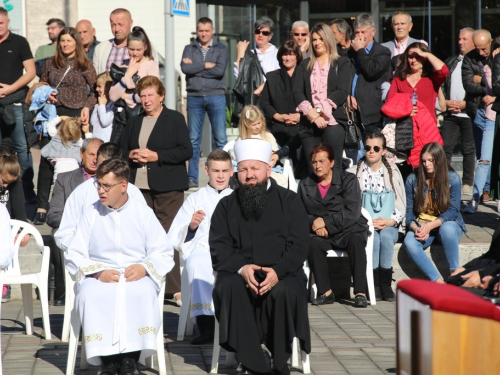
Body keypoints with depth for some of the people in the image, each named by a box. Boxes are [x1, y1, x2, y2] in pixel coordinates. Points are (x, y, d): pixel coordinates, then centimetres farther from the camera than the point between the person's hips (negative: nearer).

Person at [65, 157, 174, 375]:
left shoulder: (143, 213, 10)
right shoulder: (91, 214, 11)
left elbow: (164, 253, 7)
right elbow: (74, 255, 6)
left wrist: (144, 267, -13)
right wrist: (98, 272, -12)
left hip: (137, 277, -1)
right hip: (99, 279, 1)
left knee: (142, 292, -36)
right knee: (91, 294, -34)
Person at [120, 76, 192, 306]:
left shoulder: (175, 119, 2)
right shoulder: (134, 123, 19)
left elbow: (186, 151, -7)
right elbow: (122, 151, 22)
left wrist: (156, 156, -13)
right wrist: (132, 156, -1)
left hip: (168, 189, -5)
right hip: (140, 187, 5)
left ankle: (175, 287, -6)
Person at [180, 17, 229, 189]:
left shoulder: (221, 49, 6)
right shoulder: (189, 49, 11)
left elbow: (220, 70, -10)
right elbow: (185, 68, -7)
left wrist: (195, 69, -6)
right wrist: (206, 65, -8)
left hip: (216, 96, -1)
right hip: (194, 97, 1)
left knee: (221, 139, -3)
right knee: (194, 140, 2)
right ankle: (192, 178, 6)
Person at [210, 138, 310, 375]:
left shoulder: (289, 201, 10)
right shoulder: (226, 206, 15)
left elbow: (298, 246, 0)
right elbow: (219, 248, 4)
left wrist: (278, 271, -19)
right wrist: (241, 268, -16)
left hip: (281, 273, -1)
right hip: (239, 273, 2)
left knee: (285, 292, -35)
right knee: (228, 288, -32)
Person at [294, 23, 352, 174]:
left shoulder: (342, 63, 11)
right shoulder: (305, 65, 20)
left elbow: (342, 92, -2)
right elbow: (297, 93, 8)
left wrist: (320, 110, -13)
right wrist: (311, 113, -10)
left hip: (333, 121, -3)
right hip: (309, 123, 3)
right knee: (313, 170, -3)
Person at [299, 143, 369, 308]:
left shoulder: (348, 180, 4)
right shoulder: (305, 185, 14)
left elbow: (352, 213, -7)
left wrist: (326, 222, -14)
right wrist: (314, 223, -13)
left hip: (348, 230, -2)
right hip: (320, 234, 2)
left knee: (356, 241, -35)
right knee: (311, 243, -32)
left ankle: (360, 293, -34)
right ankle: (325, 292, -26)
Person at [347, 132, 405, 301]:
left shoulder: (393, 171, 13)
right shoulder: (353, 172, 9)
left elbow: (400, 203, 6)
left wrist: (391, 221, -13)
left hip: (389, 224, 1)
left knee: (385, 236, -34)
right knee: (374, 238, -34)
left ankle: (386, 284, -26)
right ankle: (375, 285, -27)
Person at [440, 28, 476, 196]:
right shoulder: (450, 62, 17)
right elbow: (441, 85, 18)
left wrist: (464, 104, -13)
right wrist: (445, 102, 1)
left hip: (469, 114, -5)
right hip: (450, 113, 5)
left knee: (469, 150, 2)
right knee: (444, 148, -2)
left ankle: (467, 184, 9)